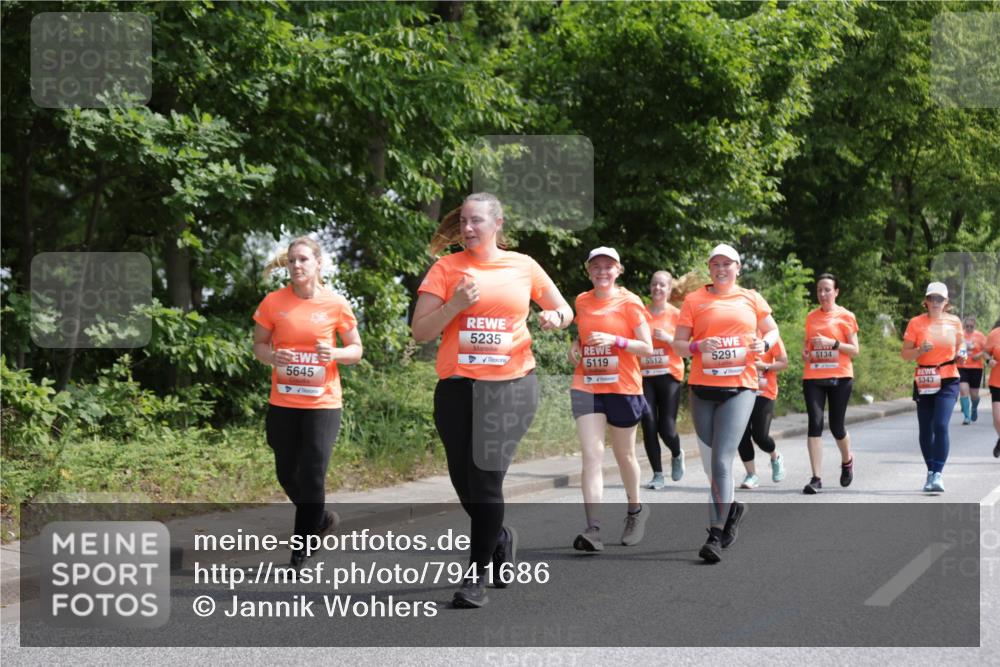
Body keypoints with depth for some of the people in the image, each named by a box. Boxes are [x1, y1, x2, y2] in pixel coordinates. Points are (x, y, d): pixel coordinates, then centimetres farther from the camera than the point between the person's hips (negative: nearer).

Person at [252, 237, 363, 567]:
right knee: (287, 474, 11)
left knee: (312, 476, -6)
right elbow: (259, 345, 7)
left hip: (322, 403, -2)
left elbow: (356, 350, 4)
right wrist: (273, 356, -15)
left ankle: (301, 552, 8)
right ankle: (321, 518, 39)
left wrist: (335, 354, -18)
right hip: (283, 402, 2)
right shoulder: (273, 302, -3)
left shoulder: (336, 304, -5)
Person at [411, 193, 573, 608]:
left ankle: (478, 574, -2)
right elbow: (420, 332, -1)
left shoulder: (523, 266, 6)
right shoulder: (446, 268, 3)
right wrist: (456, 304, -16)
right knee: (464, 481, 8)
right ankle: (500, 538, 38)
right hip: (457, 386, 2)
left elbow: (565, 311, 18)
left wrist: (555, 317, -6)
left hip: (511, 385, -1)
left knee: (487, 477, -11)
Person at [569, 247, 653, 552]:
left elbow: (647, 348, -6)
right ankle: (593, 528, -19)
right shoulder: (582, 301, 8)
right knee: (592, 455, -11)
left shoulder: (630, 303, -4)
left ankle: (635, 509, 38)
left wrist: (614, 340, -20)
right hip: (586, 387, 2)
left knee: (624, 455, 13)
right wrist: (576, 345, 4)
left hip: (623, 389, -2)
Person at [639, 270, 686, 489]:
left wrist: (668, 338, -13)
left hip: (669, 375, -2)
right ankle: (658, 475, 5)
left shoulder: (676, 314, 2)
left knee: (667, 429, -7)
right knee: (649, 426, -6)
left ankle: (677, 455, 26)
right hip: (645, 376, 2)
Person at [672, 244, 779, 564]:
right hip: (702, 389, 2)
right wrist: (698, 347, -16)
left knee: (722, 461, -14)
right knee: (711, 463, 9)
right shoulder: (694, 300, 7)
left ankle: (716, 536, -13)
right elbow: (678, 343, 5)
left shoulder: (751, 299, 10)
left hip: (739, 389, -2)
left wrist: (764, 344, 0)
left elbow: (772, 330, 22)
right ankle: (731, 507, 37)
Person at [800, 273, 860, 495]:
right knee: (815, 424, -9)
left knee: (837, 427, 2)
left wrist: (832, 343, -16)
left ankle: (847, 461, 34)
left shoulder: (846, 316, 1)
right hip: (813, 377, 3)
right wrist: (805, 352, 2)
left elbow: (855, 350, -1)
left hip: (839, 377, -2)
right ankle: (817, 478, -9)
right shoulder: (811, 317, 12)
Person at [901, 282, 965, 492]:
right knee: (925, 429, 6)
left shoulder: (954, 322, 5)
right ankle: (931, 471, 22)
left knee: (940, 425, -17)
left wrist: (960, 356, -1)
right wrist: (920, 350, -18)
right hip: (924, 381, 1)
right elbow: (905, 354, 1)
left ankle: (937, 474, -17)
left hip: (948, 381, -1)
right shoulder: (916, 323, 1)